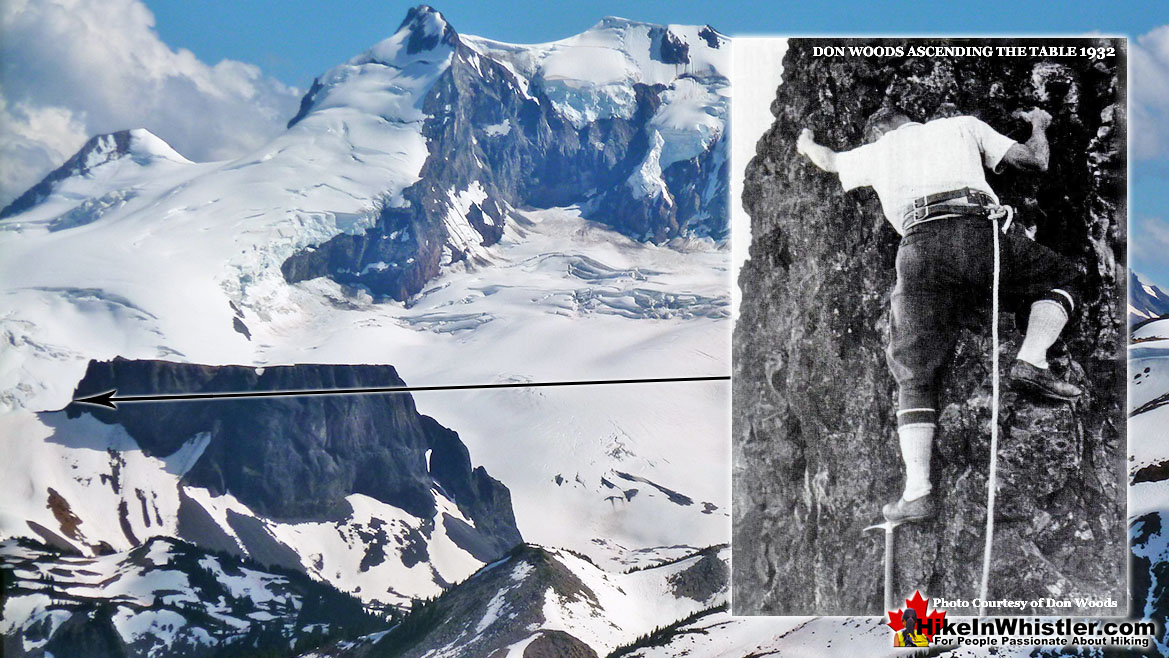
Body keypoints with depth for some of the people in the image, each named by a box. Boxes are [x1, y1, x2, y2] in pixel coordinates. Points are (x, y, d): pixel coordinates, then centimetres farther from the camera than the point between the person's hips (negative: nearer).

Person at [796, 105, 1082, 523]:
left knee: (914, 372, 4)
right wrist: (1039, 125, 46)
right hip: (980, 231, 0)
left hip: (921, 246, 1)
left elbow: (829, 161, 52)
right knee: (1061, 278, 26)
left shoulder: (875, 153, 31)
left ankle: (917, 491, -10)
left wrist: (806, 144, 75)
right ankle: (1031, 362, 0)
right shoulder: (961, 125, 28)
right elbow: (1035, 160, 23)